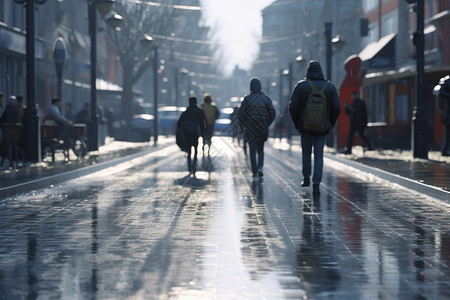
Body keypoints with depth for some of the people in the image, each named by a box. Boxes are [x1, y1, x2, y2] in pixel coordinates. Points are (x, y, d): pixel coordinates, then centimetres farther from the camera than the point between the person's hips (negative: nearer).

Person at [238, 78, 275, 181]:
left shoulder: (247, 99, -6)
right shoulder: (266, 98, 0)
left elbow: (240, 114, -7)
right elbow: (272, 113, 0)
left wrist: (244, 125, 9)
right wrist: (266, 124, 12)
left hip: (250, 129, -2)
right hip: (262, 129, 2)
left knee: (252, 151, 4)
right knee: (260, 150, 17)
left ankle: (255, 174, 0)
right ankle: (260, 166, -7)